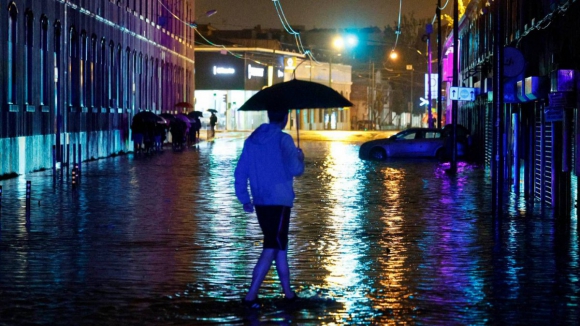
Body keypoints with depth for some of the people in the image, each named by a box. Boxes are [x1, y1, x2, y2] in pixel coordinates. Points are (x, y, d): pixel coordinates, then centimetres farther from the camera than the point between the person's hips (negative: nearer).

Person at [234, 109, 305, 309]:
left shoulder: (252, 140, 9)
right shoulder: (283, 139, -11)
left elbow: (240, 172, 9)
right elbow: (295, 169, -17)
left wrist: (244, 199, 14)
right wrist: (300, 159, 4)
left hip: (260, 203, 7)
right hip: (279, 202, -7)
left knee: (280, 246, 18)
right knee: (271, 250, -6)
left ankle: (288, 292, 24)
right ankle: (251, 296, -12)